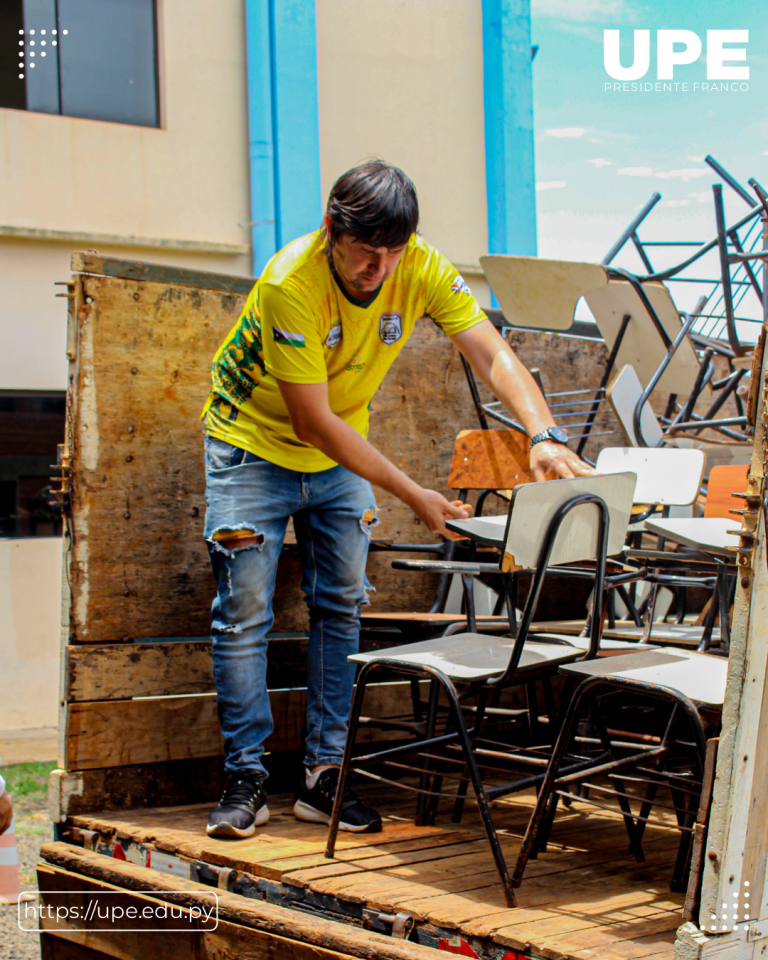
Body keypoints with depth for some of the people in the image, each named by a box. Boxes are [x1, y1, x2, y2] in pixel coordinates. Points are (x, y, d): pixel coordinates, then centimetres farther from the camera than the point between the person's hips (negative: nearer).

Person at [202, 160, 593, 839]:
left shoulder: (423, 270, -19)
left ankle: (324, 774, 10)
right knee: (244, 611, -7)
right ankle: (246, 777, 4)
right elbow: (314, 422, -30)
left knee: (341, 606, 3)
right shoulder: (291, 284, -32)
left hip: (341, 453, 5)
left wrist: (544, 435, -43)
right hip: (255, 444, -4)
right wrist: (414, 496, -31)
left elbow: (492, 355, -23)